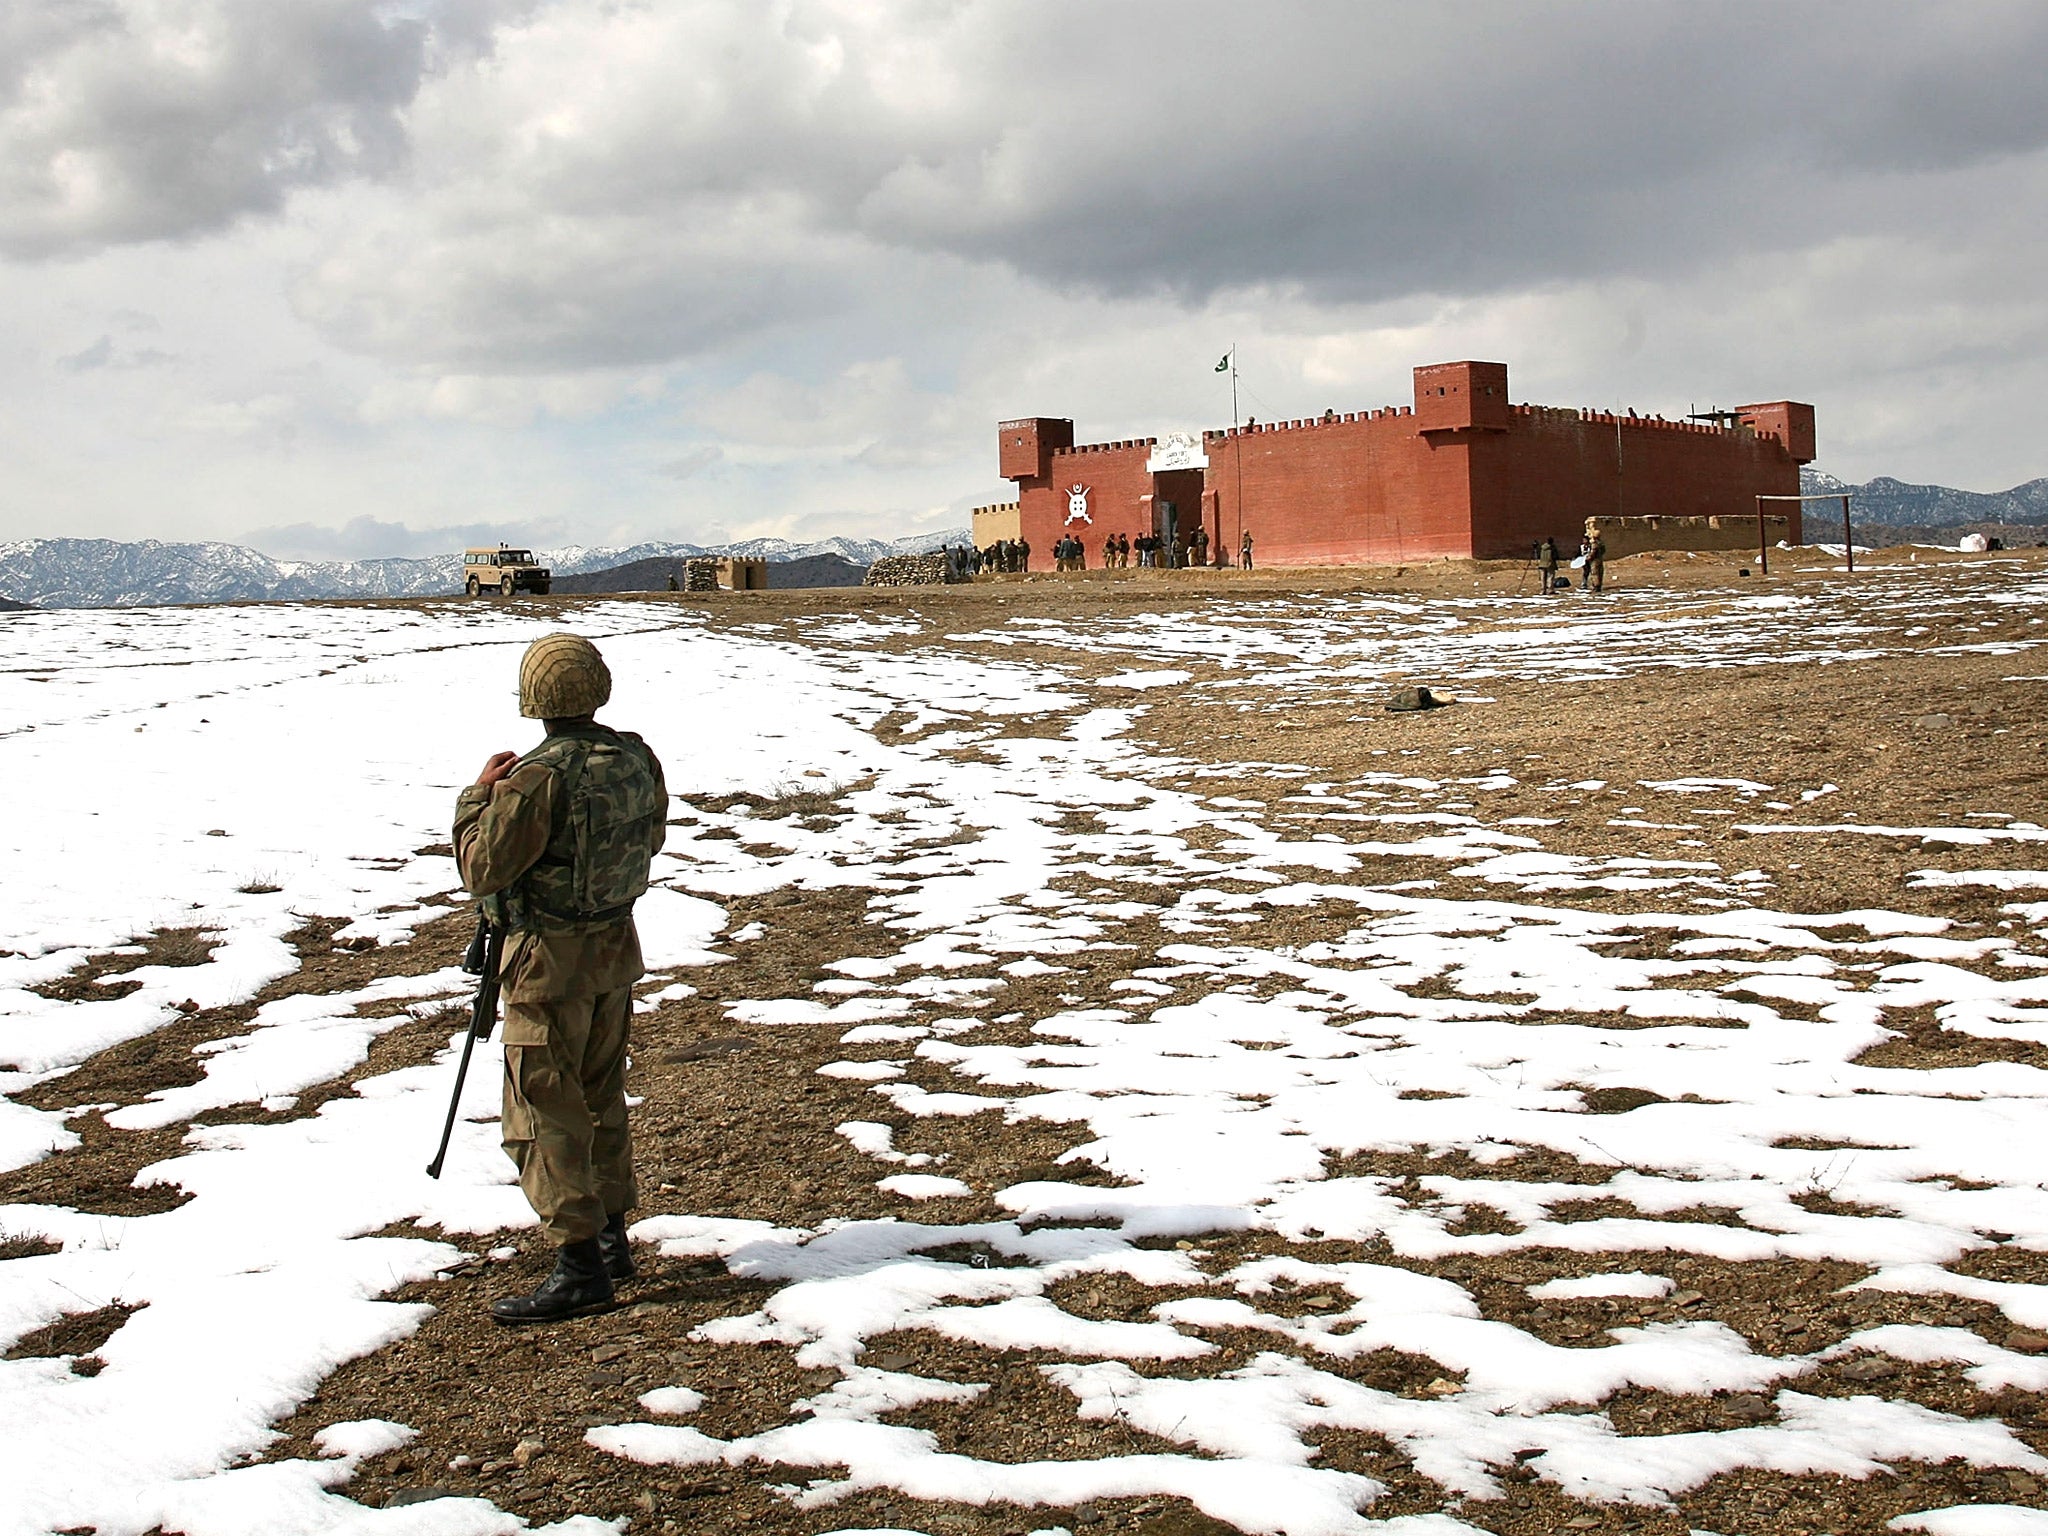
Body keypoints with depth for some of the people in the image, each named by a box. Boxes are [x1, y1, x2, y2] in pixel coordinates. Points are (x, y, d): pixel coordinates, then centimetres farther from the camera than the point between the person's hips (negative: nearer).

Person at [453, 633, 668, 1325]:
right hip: (615, 946, 8)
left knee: (543, 1111, -1)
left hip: (549, 958, -8)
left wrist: (479, 794, -5)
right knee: (600, 1096, 20)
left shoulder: (539, 778, -24)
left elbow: (482, 870, -16)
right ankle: (611, 1236, 30)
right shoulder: (637, 758, -1)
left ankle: (580, 1266, -1)